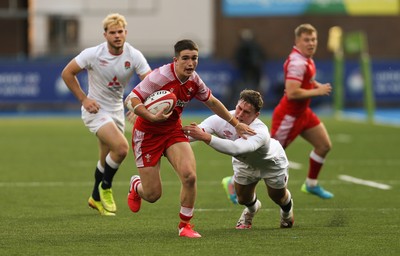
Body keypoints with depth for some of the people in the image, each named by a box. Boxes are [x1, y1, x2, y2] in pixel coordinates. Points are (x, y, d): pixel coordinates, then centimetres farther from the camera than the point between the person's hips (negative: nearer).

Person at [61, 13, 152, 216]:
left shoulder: (134, 56, -11)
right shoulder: (93, 54, -16)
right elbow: (67, 73, -6)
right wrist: (83, 99, -11)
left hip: (116, 110, 4)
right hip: (95, 109, -4)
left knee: (107, 161, 12)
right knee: (122, 147, -24)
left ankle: (97, 197, 36)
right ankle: (105, 188, -1)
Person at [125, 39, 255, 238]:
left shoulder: (194, 81, -5)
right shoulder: (161, 76, -25)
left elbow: (212, 102, 14)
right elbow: (131, 100, -26)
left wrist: (236, 124, 18)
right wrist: (153, 117, -40)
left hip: (173, 131, 5)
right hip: (148, 134, -5)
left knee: (189, 176, -20)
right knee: (152, 195, -4)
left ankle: (185, 225, 0)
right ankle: (136, 185, 36)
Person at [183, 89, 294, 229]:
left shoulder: (260, 132, -51)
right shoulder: (222, 119, -37)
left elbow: (236, 148, -69)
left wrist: (206, 137, -79)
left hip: (271, 162, -3)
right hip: (244, 162, 3)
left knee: (278, 197, 14)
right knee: (243, 199, 6)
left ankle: (287, 209, 54)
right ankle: (252, 208, 46)